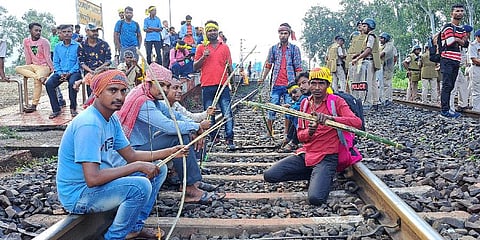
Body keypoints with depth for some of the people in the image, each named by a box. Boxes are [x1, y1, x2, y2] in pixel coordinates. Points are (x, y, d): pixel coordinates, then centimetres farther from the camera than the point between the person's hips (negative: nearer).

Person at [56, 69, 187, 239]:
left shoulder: (112, 119, 4)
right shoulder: (89, 124, -27)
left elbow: (131, 155, 8)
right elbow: (92, 178, -33)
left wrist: (170, 152, -3)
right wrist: (138, 166, -27)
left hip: (102, 177, 10)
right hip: (78, 194, -10)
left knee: (159, 169, 7)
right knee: (140, 185, -30)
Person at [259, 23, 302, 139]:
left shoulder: (294, 49, 3)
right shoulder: (273, 48, 8)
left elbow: (298, 68, 2)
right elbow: (268, 65, 14)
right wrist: (263, 78, 9)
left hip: (290, 84, -1)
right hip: (276, 84, 1)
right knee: (272, 108, 2)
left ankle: (286, 133, 15)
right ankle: (269, 132, 13)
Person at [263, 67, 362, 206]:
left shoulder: (336, 102, -5)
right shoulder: (305, 103, 10)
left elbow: (357, 123, -21)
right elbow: (300, 136, 12)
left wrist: (331, 118, -35)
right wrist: (309, 132, -14)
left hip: (326, 158, -5)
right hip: (305, 155, 6)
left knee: (315, 199, -27)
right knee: (269, 176, -9)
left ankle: (325, 178, 8)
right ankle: (313, 176, 8)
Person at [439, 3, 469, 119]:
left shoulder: (462, 29, 21)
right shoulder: (448, 26, -5)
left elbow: (465, 44, 10)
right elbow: (450, 42, -17)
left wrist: (456, 40, -10)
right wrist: (460, 41, 2)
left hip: (456, 61, 8)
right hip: (447, 60, -8)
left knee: (450, 86, 9)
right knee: (447, 85, -11)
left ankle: (447, 108, 13)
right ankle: (445, 110, -13)